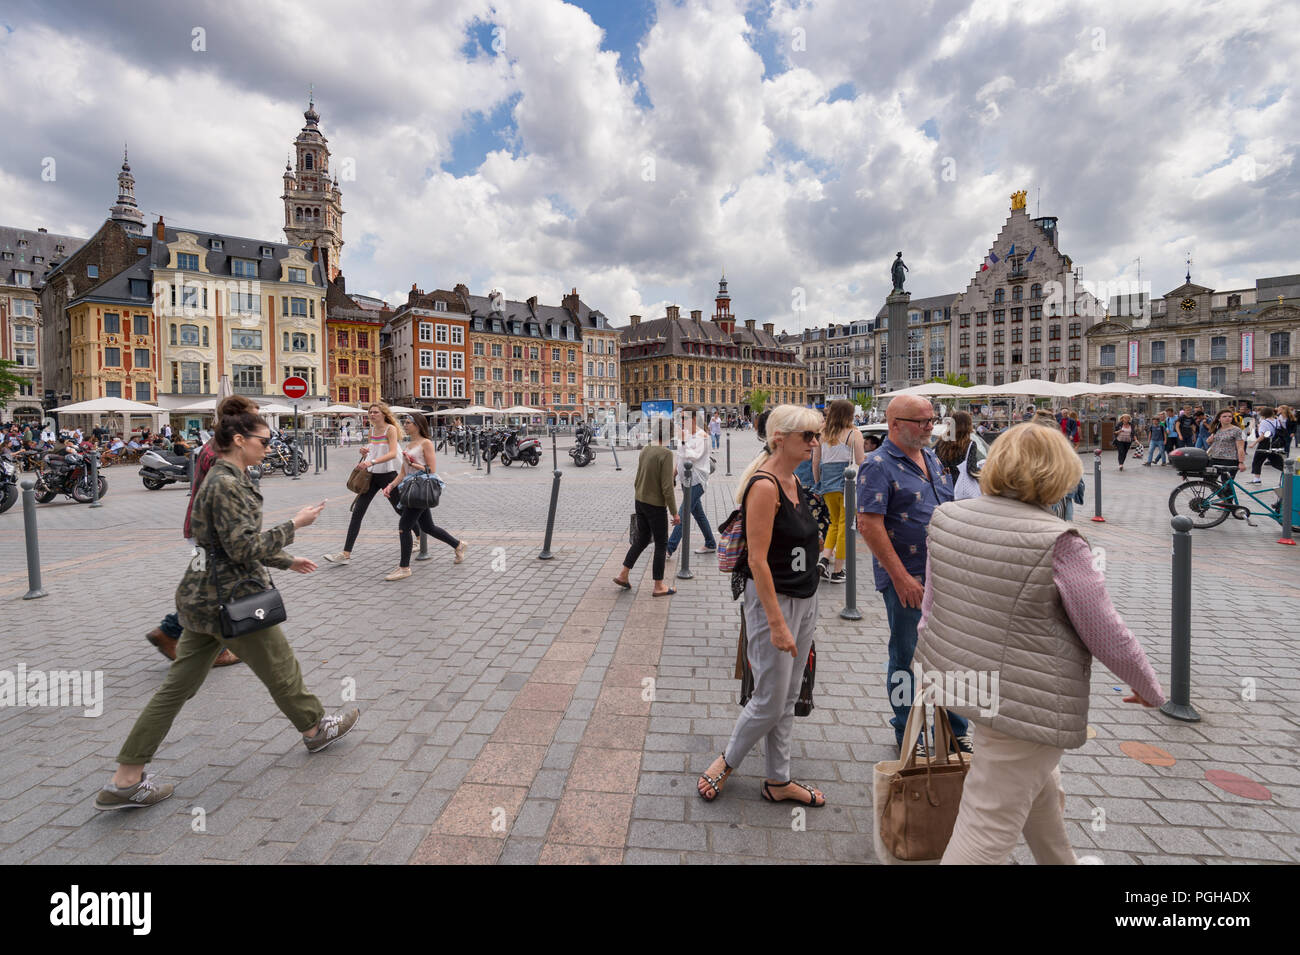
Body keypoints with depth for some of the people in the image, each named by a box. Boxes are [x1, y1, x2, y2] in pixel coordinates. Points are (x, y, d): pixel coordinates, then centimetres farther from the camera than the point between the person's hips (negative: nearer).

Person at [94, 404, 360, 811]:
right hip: (230, 598, -10)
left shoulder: (229, 479, 12)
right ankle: (316, 728, 31)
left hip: (203, 595, 10)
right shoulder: (225, 484, -20)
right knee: (281, 668, 10)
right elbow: (245, 549, -24)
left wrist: (286, 560, 26)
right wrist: (294, 524, -18)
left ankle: (126, 780, 18)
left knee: (179, 686, 12)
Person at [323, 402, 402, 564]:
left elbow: (393, 453, -23)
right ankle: (346, 553, -4)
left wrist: (372, 462, -34)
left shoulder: (390, 429, -9)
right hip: (371, 476, 6)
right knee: (357, 511, -3)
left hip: (387, 475, -6)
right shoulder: (371, 430, 11)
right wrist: (364, 454, -4)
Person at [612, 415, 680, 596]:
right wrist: (674, 512, -13)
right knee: (661, 544, 7)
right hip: (656, 506, -7)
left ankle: (623, 575, 23)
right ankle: (659, 586, 16)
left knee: (642, 539, 22)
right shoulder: (666, 454, -20)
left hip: (640, 502, 7)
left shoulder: (645, 450, 3)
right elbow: (667, 487, -21)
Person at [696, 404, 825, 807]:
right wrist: (777, 624, -23)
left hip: (804, 599, 9)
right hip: (773, 600, -9)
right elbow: (757, 560, -22)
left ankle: (778, 782, 31)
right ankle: (726, 762, 27)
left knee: (788, 699, 17)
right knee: (770, 702, 3)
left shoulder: (794, 482, 8)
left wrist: (804, 612, 19)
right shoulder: (764, 486, -20)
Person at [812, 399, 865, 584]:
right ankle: (837, 571, 8)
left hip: (827, 484, 4)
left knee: (835, 522, 21)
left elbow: (815, 463, 9)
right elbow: (860, 464, -6)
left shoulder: (822, 433, 6)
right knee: (845, 525, 4)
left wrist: (818, 485, 18)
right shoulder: (854, 434, -6)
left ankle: (824, 559, 4)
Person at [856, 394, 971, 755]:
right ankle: (907, 735, 24)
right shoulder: (878, 465, -13)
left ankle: (956, 729, 34)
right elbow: (869, 524, -21)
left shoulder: (932, 459, 12)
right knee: (905, 657, 7)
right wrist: (901, 576, -22)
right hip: (906, 578, -7)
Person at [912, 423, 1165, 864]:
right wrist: (1148, 686, 9)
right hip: (1024, 702, -7)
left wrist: (935, 665, 21)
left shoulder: (947, 517, -3)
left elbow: (930, 606, 7)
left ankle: (1059, 860, 52)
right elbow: (1108, 636, -10)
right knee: (988, 830, 6)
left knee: (1040, 785, 31)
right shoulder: (1058, 544, -20)